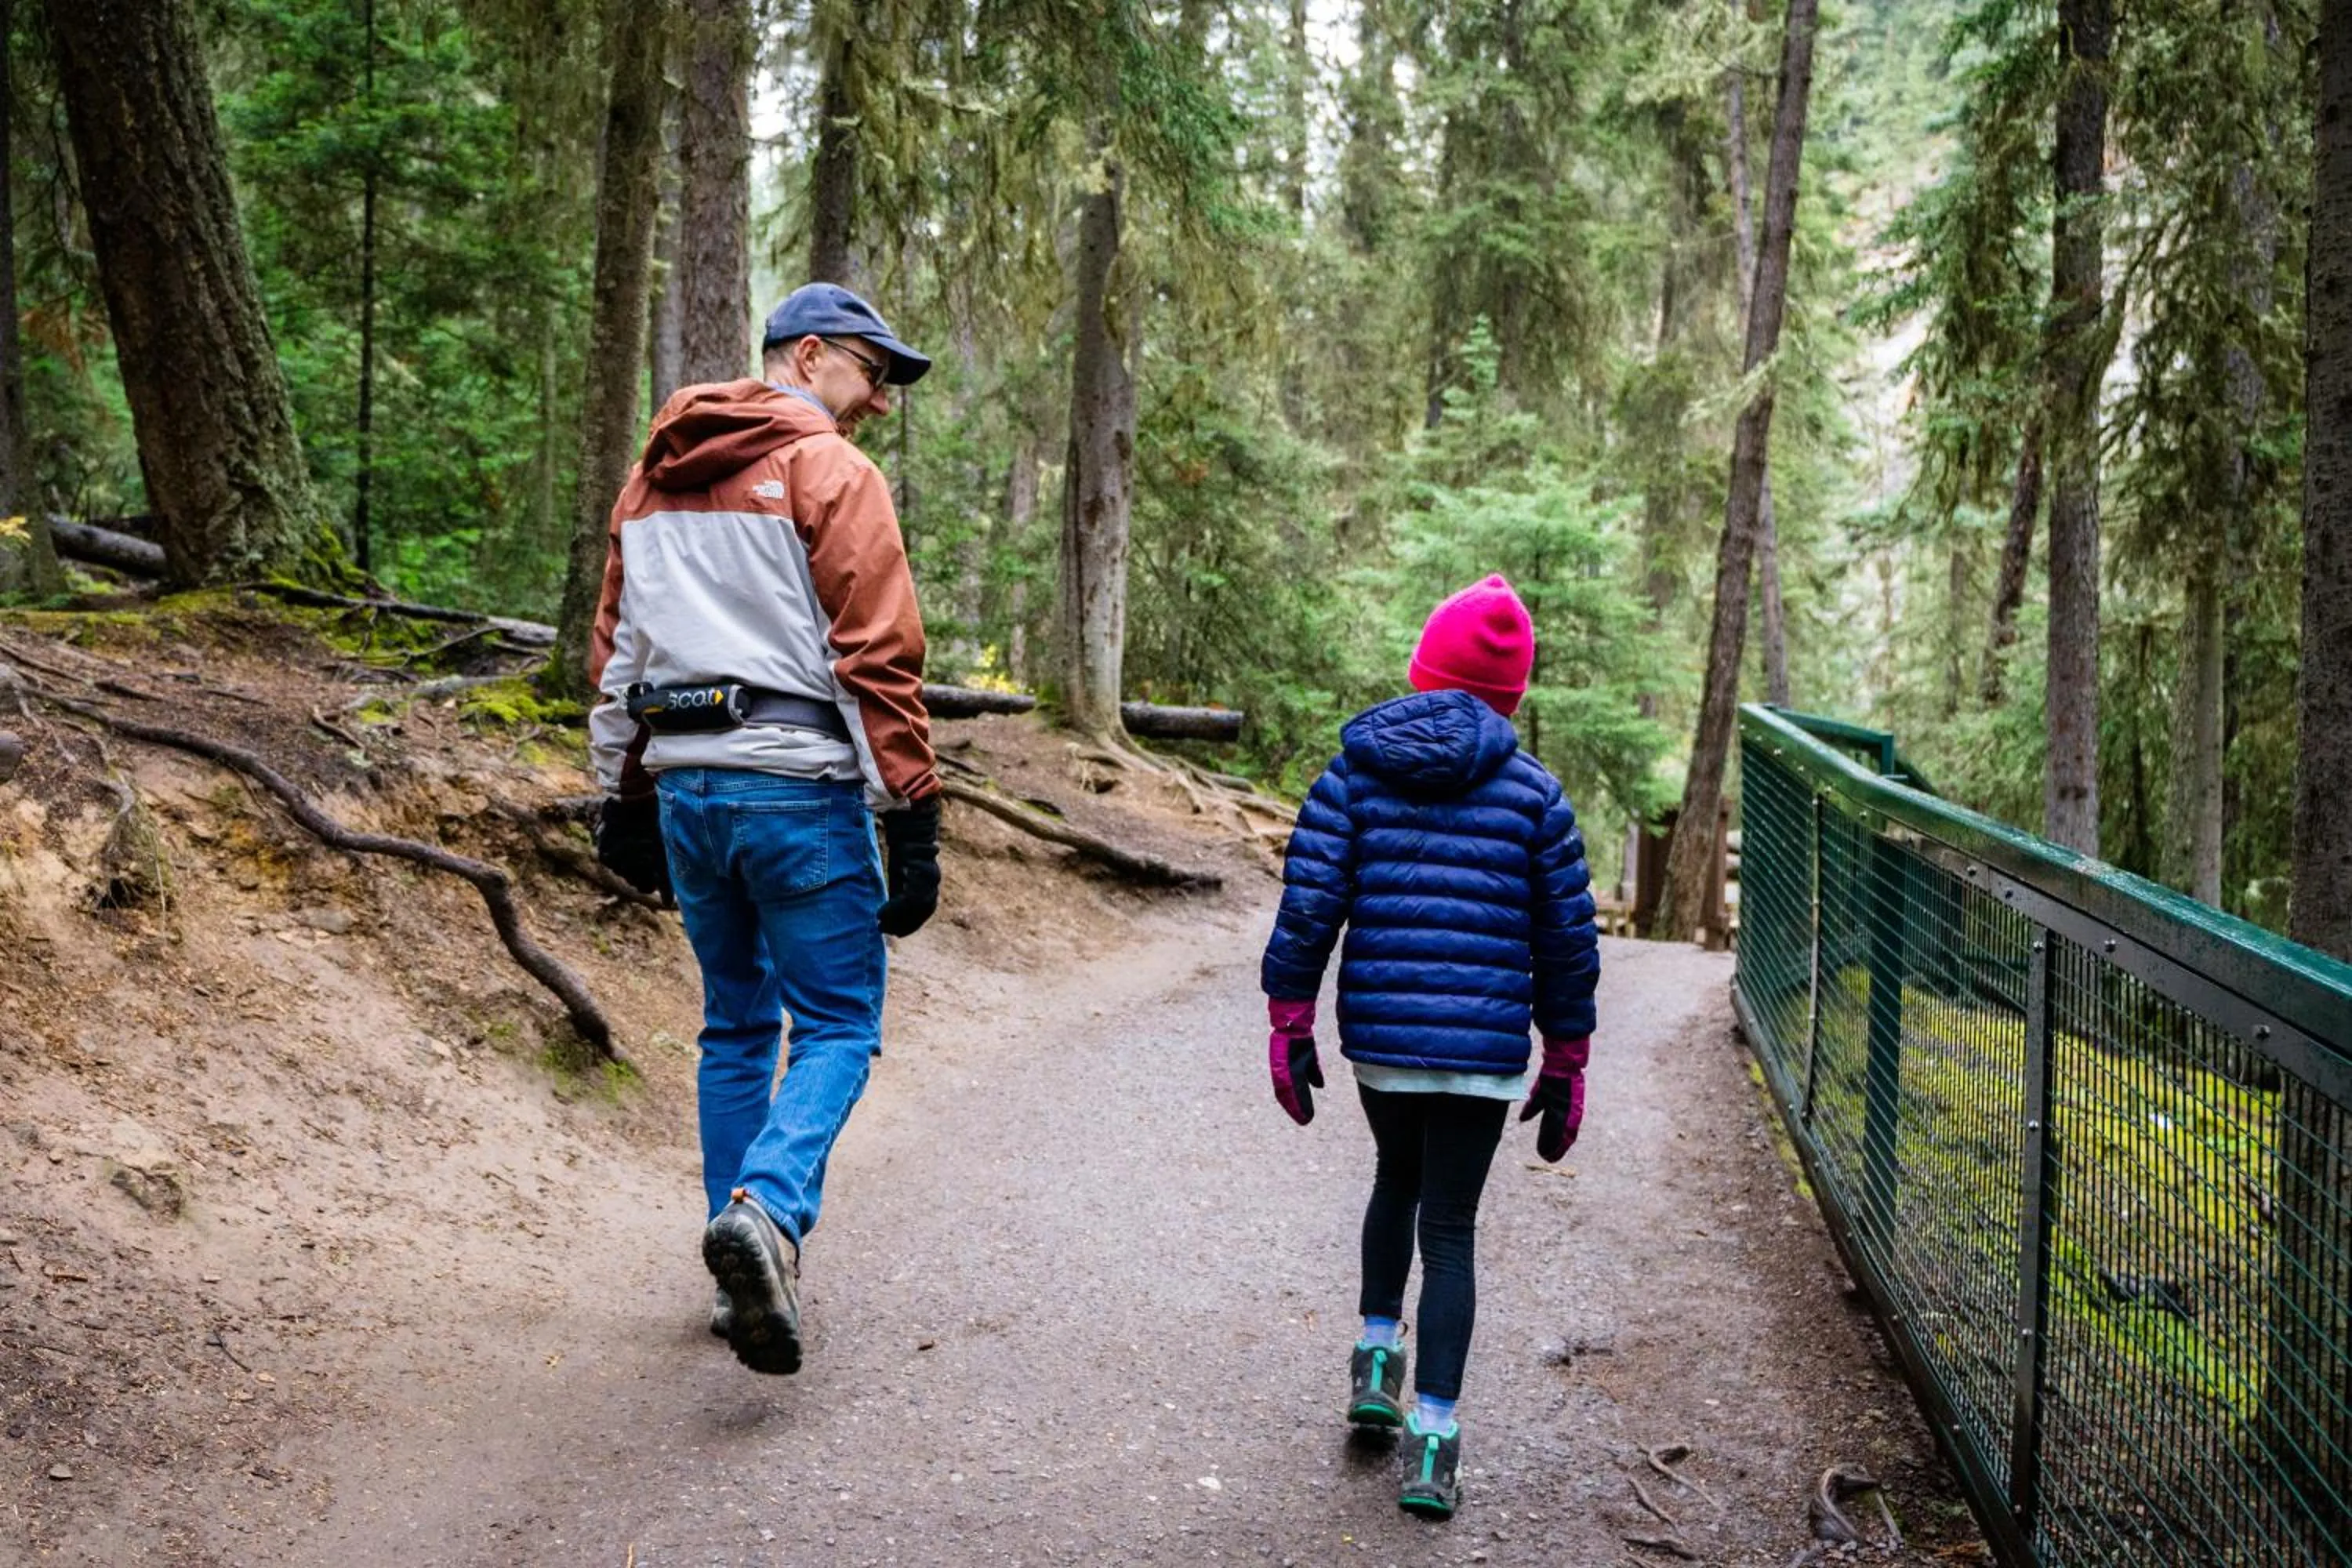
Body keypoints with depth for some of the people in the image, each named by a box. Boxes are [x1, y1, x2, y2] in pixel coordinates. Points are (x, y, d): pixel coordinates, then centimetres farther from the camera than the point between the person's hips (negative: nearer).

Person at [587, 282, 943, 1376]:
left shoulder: (655, 478, 17)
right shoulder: (831, 473, -6)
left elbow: (615, 653, 19)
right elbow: (877, 658, -12)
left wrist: (626, 799, 23)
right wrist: (913, 820, -11)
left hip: (686, 787, 7)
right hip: (799, 788, -7)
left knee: (736, 1023, 16)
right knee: (838, 1021, 1)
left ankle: (747, 1274, 18)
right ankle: (767, 1211, -21)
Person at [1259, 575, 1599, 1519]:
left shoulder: (1353, 774, 0)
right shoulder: (1533, 792, 0)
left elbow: (1309, 908, -4)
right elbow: (1567, 939, 3)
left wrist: (1289, 1026, 3)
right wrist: (1566, 1067, 12)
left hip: (1377, 1035, 1)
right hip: (1483, 1049, -1)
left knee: (1396, 1180, 28)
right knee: (1450, 1229, 6)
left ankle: (1378, 1351, 26)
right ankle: (1432, 1440, 4)